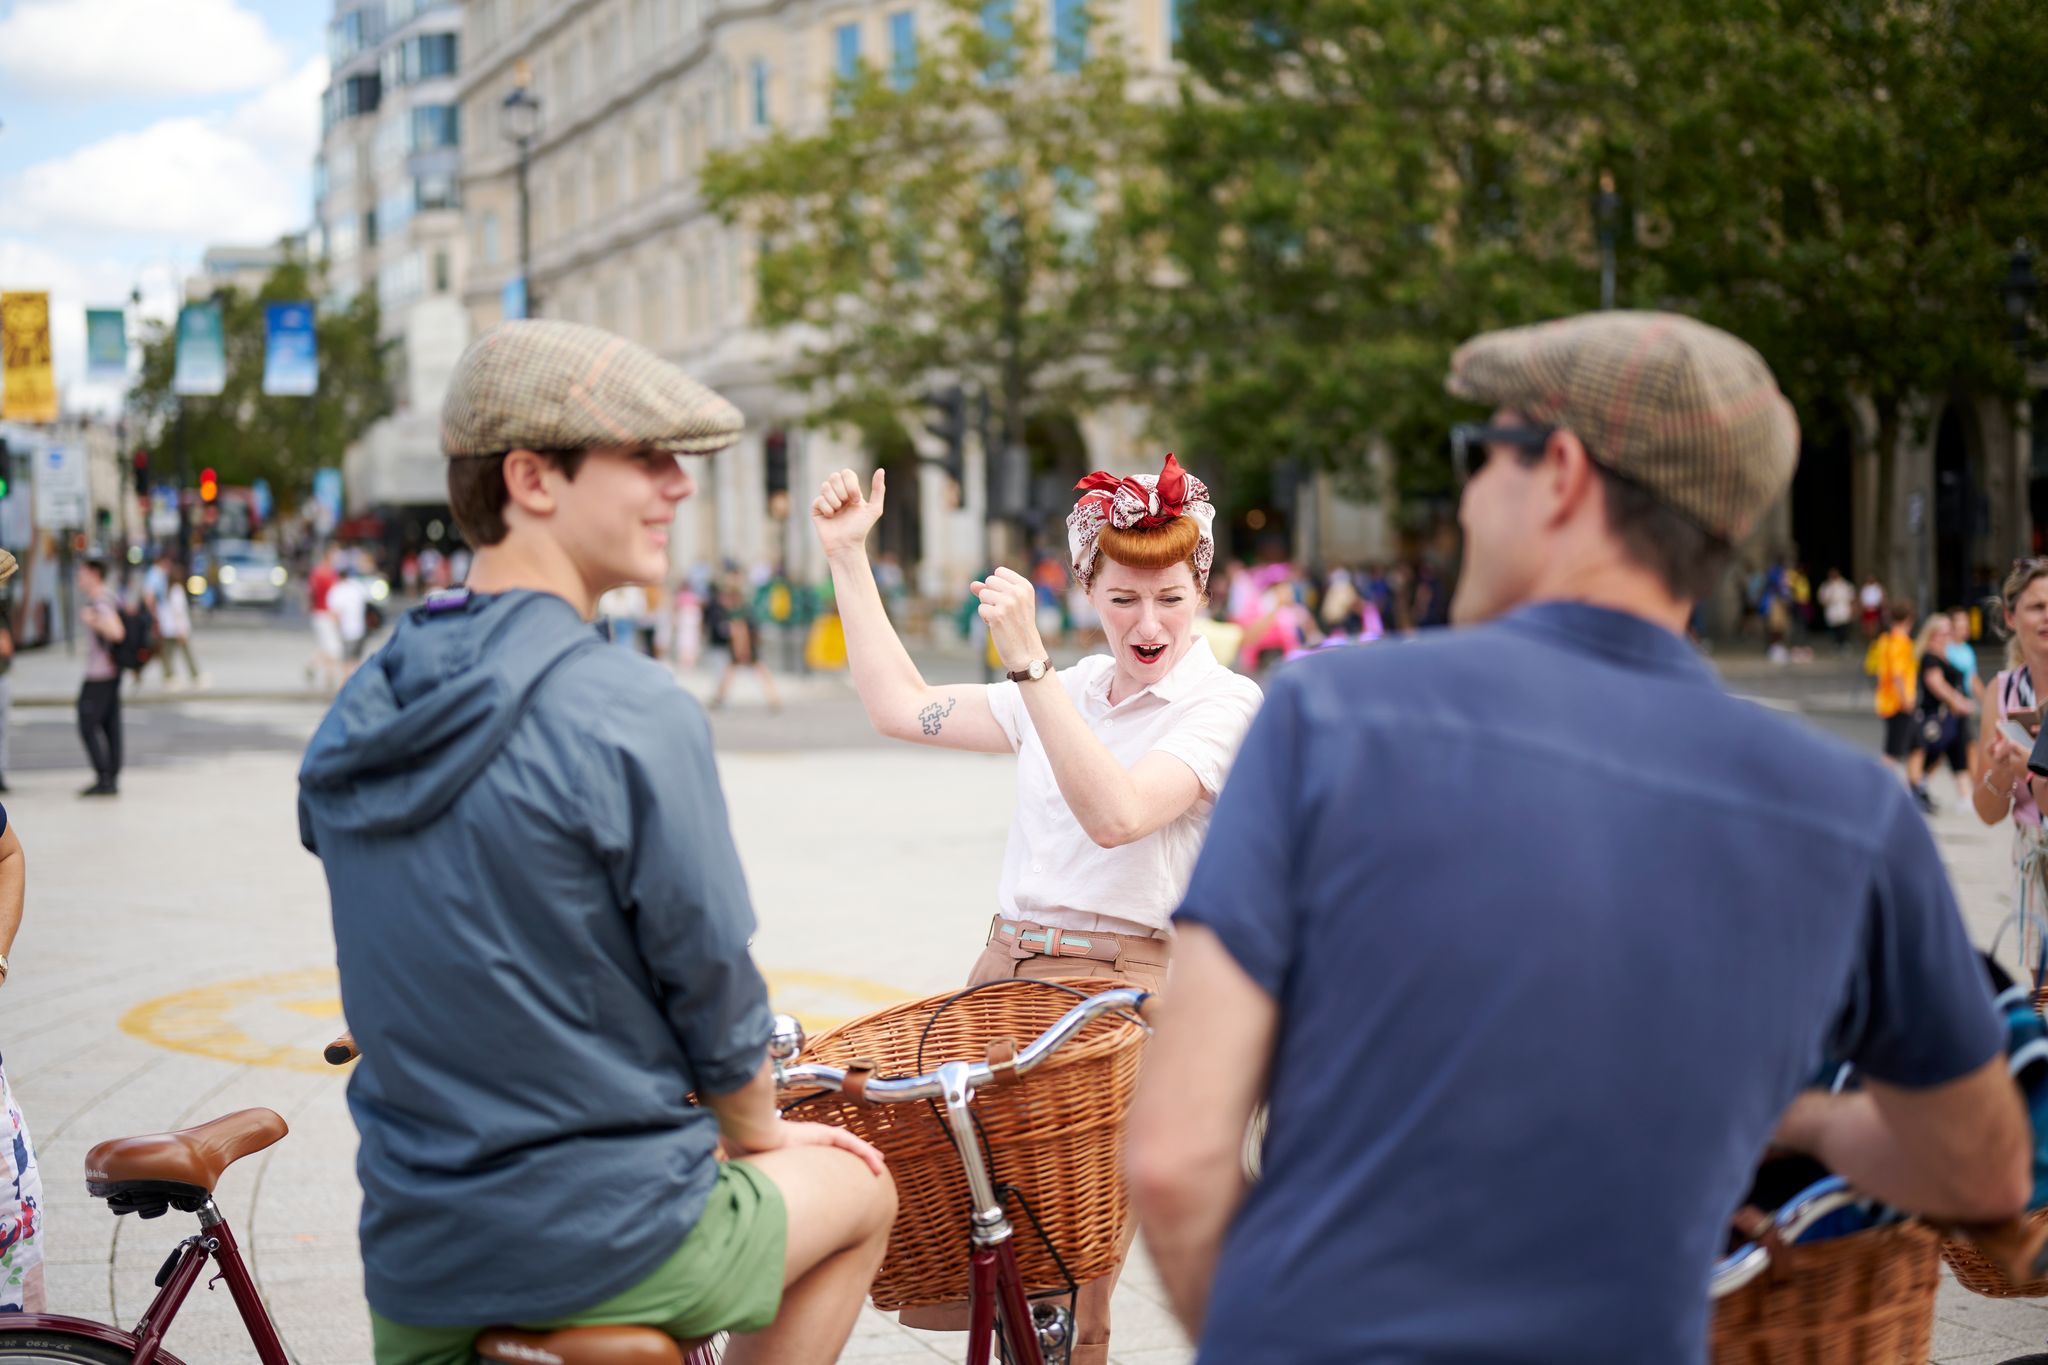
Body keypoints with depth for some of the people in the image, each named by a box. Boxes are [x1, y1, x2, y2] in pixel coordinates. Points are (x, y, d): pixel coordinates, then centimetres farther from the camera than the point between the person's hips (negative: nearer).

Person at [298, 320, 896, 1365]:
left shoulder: (350, 724, 1)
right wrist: (755, 1132, 8)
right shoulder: (633, 715, -21)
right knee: (858, 1186, 23)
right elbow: (713, 984, -13)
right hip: (610, 1249, -5)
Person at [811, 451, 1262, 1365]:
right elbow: (900, 707, 17)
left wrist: (1028, 661, -25)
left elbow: (1116, 813, -20)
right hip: (1005, 972, 6)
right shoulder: (1067, 691, 17)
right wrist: (847, 558, 16)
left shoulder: (1226, 705, -4)